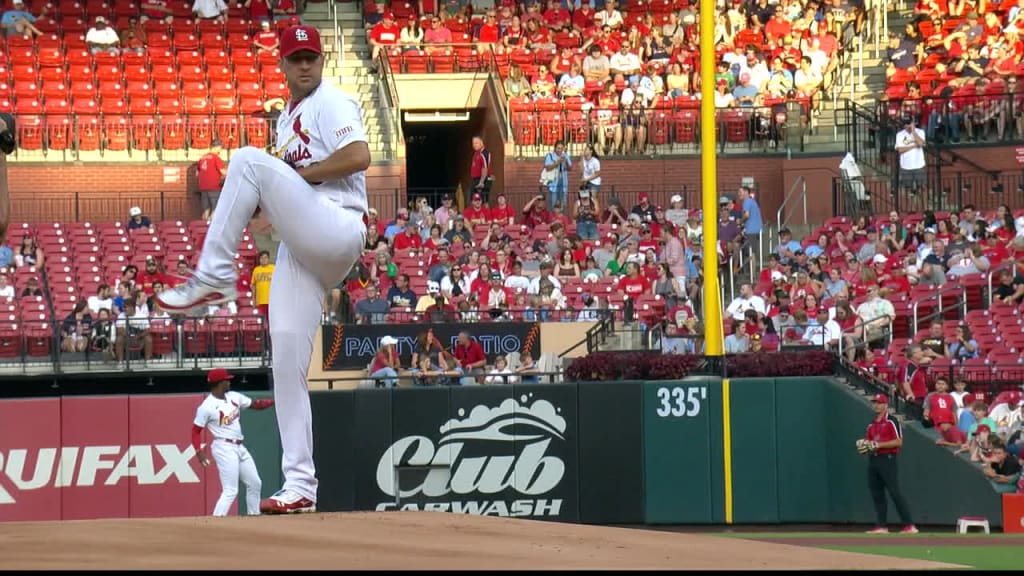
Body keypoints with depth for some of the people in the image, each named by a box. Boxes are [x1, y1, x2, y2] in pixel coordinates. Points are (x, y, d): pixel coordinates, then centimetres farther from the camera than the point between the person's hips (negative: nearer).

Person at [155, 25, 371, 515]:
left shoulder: (334, 103, 1)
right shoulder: (287, 118, 27)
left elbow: (358, 157, -16)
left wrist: (298, 174, -10)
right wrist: (258, 203, 11)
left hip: (337, 232, -8)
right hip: (300, 249, 8)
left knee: (248, 160, -22)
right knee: (286, 352, -2)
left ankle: (214, 277, -18)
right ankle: (300, 484, -2)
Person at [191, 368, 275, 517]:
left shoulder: (234, 397, 7)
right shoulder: (207, 407, -13)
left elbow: (256, 405, 12)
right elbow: (196, 430, -10)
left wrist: (274, 401, -6)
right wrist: (199, 451, -24)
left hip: (239, 447, 9)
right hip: (224, 448, -9)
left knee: (255, 484, 16)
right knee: (230, 491, -15)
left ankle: (253, 516, 29)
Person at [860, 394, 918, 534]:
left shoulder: (891, 421, -5)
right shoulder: (872, 424, 19)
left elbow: (899, 442, -12)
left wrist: (878, 445, -16)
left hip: (887, 459, -8)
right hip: (873, 459, 8)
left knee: (895, 493, -12)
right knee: (876, 494, 6)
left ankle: (909, 525, -13)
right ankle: (881, 526, 10)